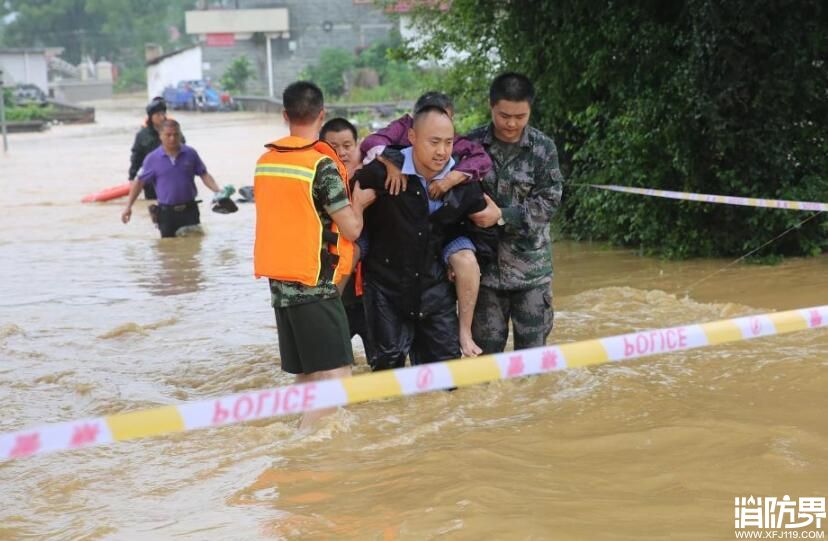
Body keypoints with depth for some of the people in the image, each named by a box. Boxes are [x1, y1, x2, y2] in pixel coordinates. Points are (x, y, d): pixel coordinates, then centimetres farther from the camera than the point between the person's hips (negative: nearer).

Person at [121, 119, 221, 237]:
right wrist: (128, 206, -2)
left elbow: (204, 175, 6)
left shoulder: (190, 153, 2)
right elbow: (139, 182, 3)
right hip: (167, 213, -1)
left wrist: (217, 191, -10)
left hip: (189, 210, 1)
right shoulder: (152, 159, -1)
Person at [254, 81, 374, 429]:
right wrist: (359, 202, 7)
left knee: (307, 377, 13)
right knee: (336, 377, -7)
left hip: (279, 281, 8)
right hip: (314, 284, -8)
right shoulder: (322, 165, -13)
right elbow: (351, 228, -12)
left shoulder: (265, 161, 8)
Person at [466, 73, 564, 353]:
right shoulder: (472, 144, -2)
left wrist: (501, 216, -18)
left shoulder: (543, 148, -4)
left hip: (531, 267, 0)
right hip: (486, 265, 1)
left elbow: (548, 202, -9)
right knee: (485, 347, 7)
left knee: (532, 348, 6)